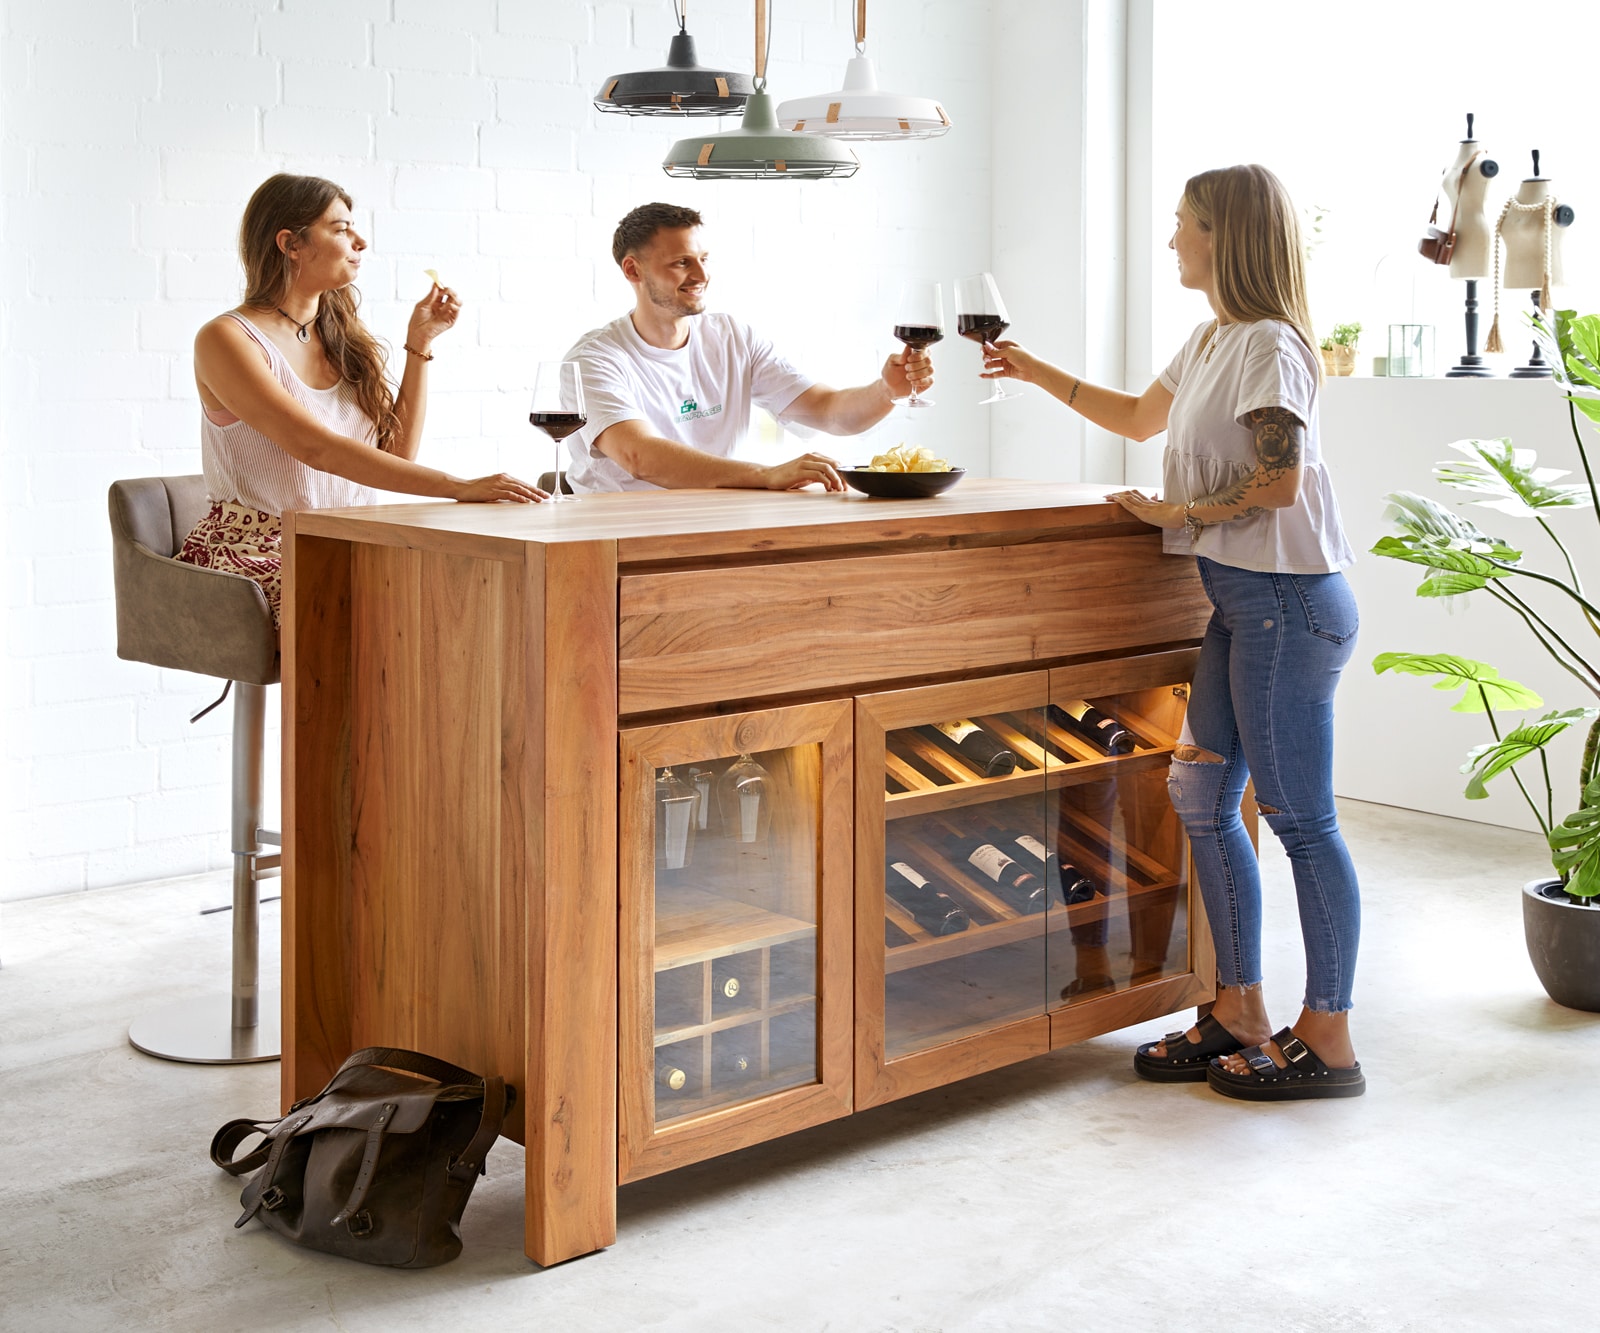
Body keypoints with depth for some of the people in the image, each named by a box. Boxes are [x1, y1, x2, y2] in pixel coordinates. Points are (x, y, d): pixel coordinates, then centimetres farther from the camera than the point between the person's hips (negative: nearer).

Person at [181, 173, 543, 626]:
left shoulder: (342, 337, 14)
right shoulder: (226, 339, -8)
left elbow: (397, 451, 12)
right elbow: (317, 449, -22)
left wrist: (420, 342, 8)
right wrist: (458, 487, -30)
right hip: (260, 559, -6)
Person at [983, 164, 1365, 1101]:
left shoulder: (1268, 343, -13)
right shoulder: (1214, 341, 17)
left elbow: (1281, 481, -20)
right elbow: (1140, 418, 33)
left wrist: (1178, 513, -8)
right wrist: (1035, 371, 31)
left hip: (1286, 601, -10)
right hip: (1242, 601, 10)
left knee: (1300, 817, -4)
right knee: (1202, 796, 10)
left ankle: (1327, 1041, 5)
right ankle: (1241, 1016, 19)